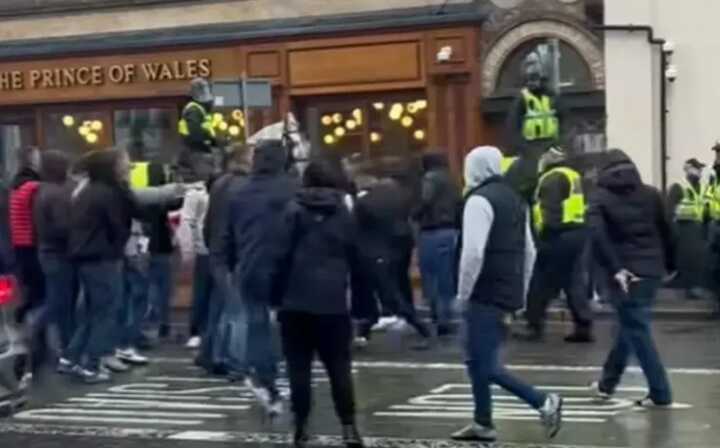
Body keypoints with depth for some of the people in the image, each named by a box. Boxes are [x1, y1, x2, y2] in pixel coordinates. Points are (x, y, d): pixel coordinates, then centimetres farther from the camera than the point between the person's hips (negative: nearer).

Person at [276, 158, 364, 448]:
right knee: (339, 366, 6)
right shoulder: (344, 212, 9)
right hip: (333, 300, 2)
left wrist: (278, 294, -1)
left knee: (299, 366, 4)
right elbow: (355, 258, 11)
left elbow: (283, 254, -6)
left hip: (298, 299, -2)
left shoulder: (295, 210, -1)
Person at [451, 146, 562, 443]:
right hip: (508, 294, 9)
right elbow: (529, 251, 19)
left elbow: (473, 252, -22)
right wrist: (520, 293, 22)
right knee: (477, 358, 16)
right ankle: (483, 424, 18)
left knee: (486, 365, -6)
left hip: (486, 295, -9)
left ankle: (544, 402, -11)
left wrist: (463, 292, -12)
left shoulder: (479, 200, -13)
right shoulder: (514, 199, 15)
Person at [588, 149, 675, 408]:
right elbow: (667, 231, 9)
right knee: (630, 326, 18)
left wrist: (614, 269, -19)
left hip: (625, 273, -5)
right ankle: (607, 383, 28)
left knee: (637, 331, 1)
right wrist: (670, 264, 18)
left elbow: (598, 236, -17)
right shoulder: (651, 194, 9)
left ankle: (660, 393, -2)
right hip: (652, 271, 5)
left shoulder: (601, 198, -1)